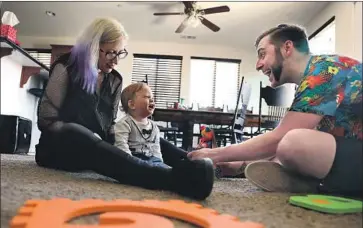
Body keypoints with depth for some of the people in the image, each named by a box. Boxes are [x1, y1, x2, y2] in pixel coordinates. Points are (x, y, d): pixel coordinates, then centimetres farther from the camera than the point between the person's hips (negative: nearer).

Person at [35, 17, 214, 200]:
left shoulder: (114, 80, 8)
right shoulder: (66, 68, -8)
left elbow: (110, 125, 9)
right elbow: (47, 120, -10)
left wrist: (118, 143, -12)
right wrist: (92, 137, -19)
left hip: (97, 147, 7)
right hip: (62, 146, -7)